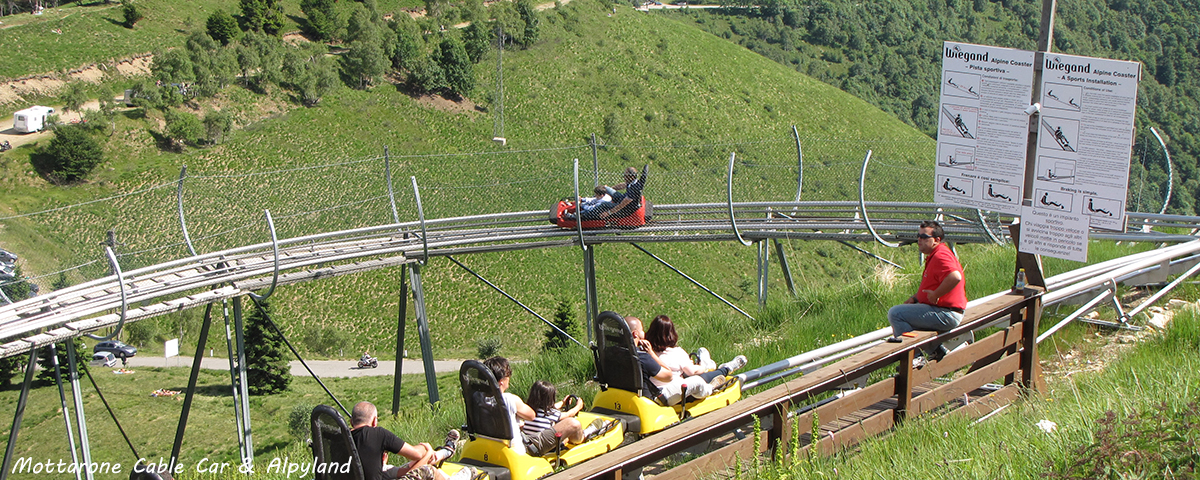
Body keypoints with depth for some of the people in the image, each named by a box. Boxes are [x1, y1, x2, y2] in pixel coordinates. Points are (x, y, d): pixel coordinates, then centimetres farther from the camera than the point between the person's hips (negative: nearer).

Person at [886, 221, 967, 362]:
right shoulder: (932, 256, 17)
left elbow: (955, 277, -37)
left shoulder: (940, 256, -18)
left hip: (946, 315, -11)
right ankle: (936, 349, 16)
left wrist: (935, 295, -25)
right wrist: (915, 298, 11)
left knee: (895, 313, -16)